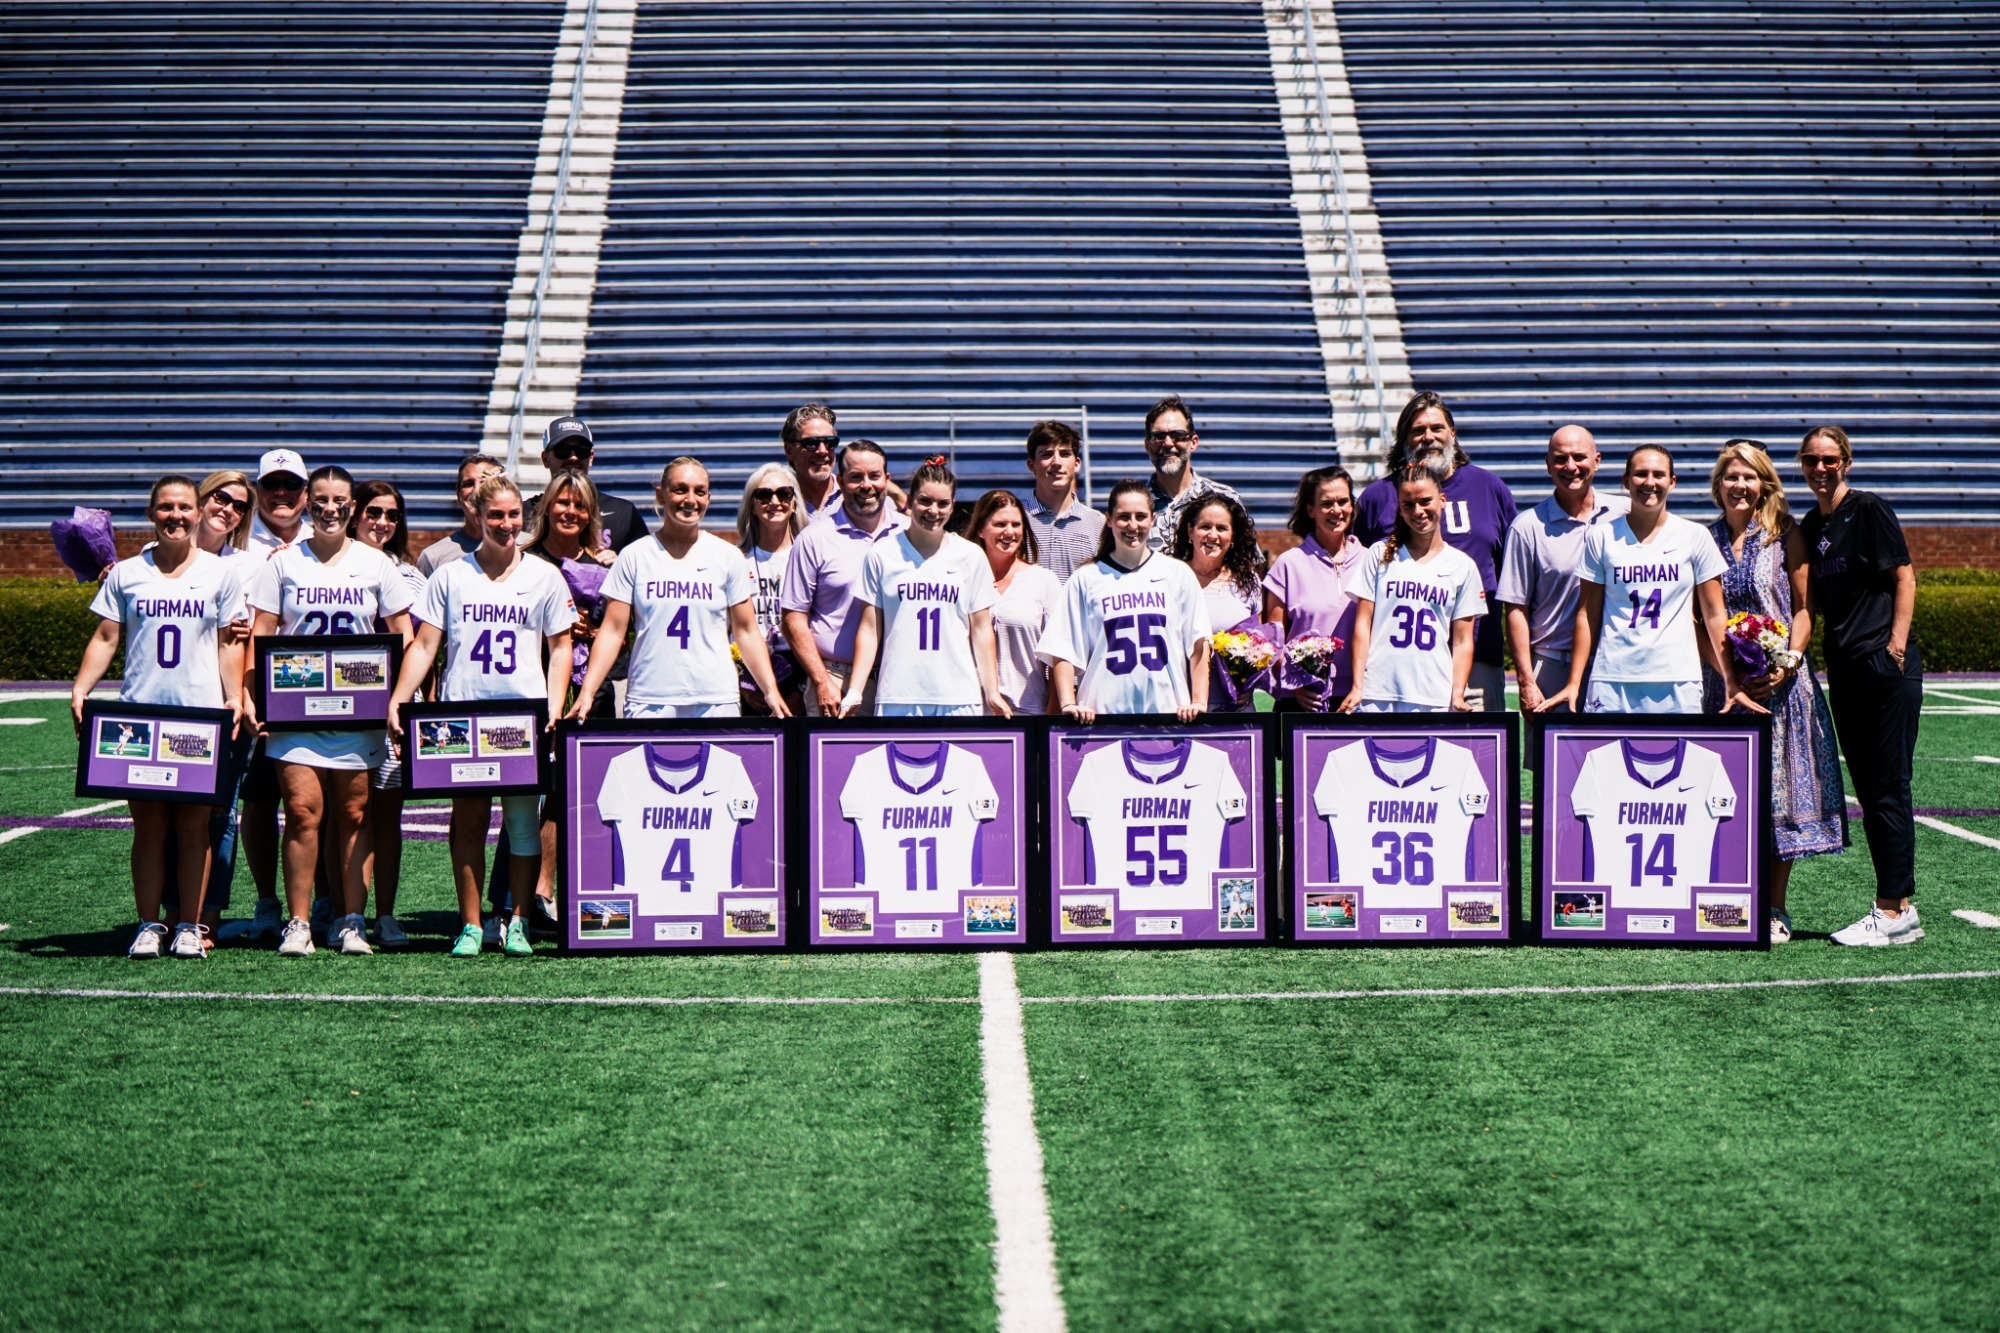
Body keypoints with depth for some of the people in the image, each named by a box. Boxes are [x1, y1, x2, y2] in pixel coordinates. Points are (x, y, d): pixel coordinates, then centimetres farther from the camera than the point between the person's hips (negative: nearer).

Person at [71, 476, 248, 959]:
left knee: (193, 825, 0)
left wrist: (235, 699, -3)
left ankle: (189, 925, 6)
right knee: (148, 824, 1)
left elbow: (230, 644, 8)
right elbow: (105, 638, 10)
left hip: (202, 716, -1)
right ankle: (148, 925, 7)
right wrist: (81, 688, -3)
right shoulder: (126, 574, 10)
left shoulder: (222, 573, 9)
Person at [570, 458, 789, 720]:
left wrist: (770, 691, 0)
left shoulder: (729, 557, 8)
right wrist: (587, 693, -5)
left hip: (716, 703, 1)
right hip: (648, 703, 0)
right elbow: (612, 630, 5)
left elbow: (746, 631, 10)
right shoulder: (633, 557, 6)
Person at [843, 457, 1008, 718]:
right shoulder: (881, 554, 6)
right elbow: (869, 629, 6)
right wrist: (854, 692, -1)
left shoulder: (971, 556, 10)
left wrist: (992, 693, 5)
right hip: (897, 697, -1)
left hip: (959, 697, 1)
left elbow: (981, 628, 11)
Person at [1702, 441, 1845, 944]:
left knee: (1778, 789, -2)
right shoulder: (1705, 540, 8)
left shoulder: (1785, 535, 2)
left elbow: (1804, 608, 1)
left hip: (1777, 683, -2)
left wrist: (1788, 663, -12)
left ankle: (1775, 909, 5)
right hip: (1720, 682, 2)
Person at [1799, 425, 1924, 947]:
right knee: (1868, 789, 8)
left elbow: (1904, 577, -8)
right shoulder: (1810, 526, 14)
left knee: (1888, 788, -5)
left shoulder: (1869, 509, -6)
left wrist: (1897, 643, -16)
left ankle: (1892, 910, -3)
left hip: (1886, 665, -8)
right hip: (1843, 667, 8)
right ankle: (1901, 905, 14)